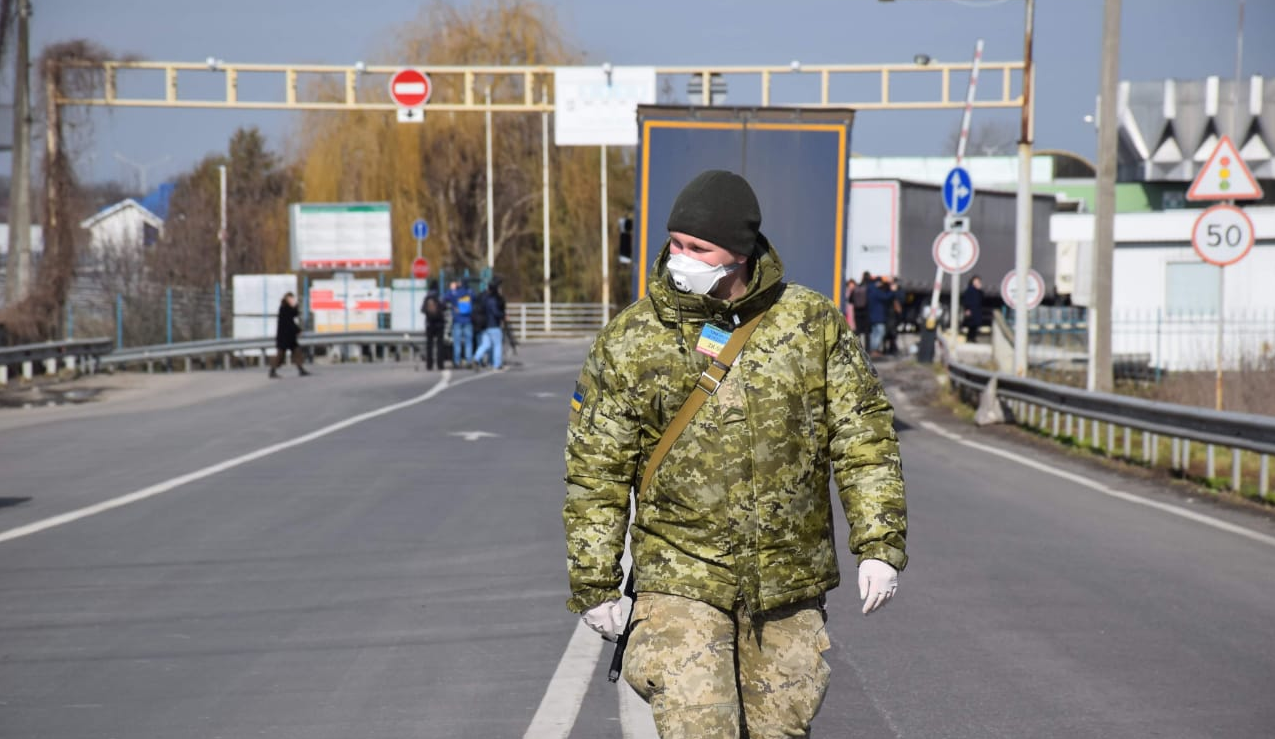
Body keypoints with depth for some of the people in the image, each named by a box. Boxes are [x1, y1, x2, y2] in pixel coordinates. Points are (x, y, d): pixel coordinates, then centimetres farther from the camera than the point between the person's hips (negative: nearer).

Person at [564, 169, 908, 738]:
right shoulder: (629, 341, -3)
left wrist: (879, 543, -5)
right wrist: (593, 583, 0)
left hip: (789, 585, 2)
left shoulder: (813, 324, 0)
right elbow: (596, 471, 1)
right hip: (681, 579, -2)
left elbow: (864, 437, 3)